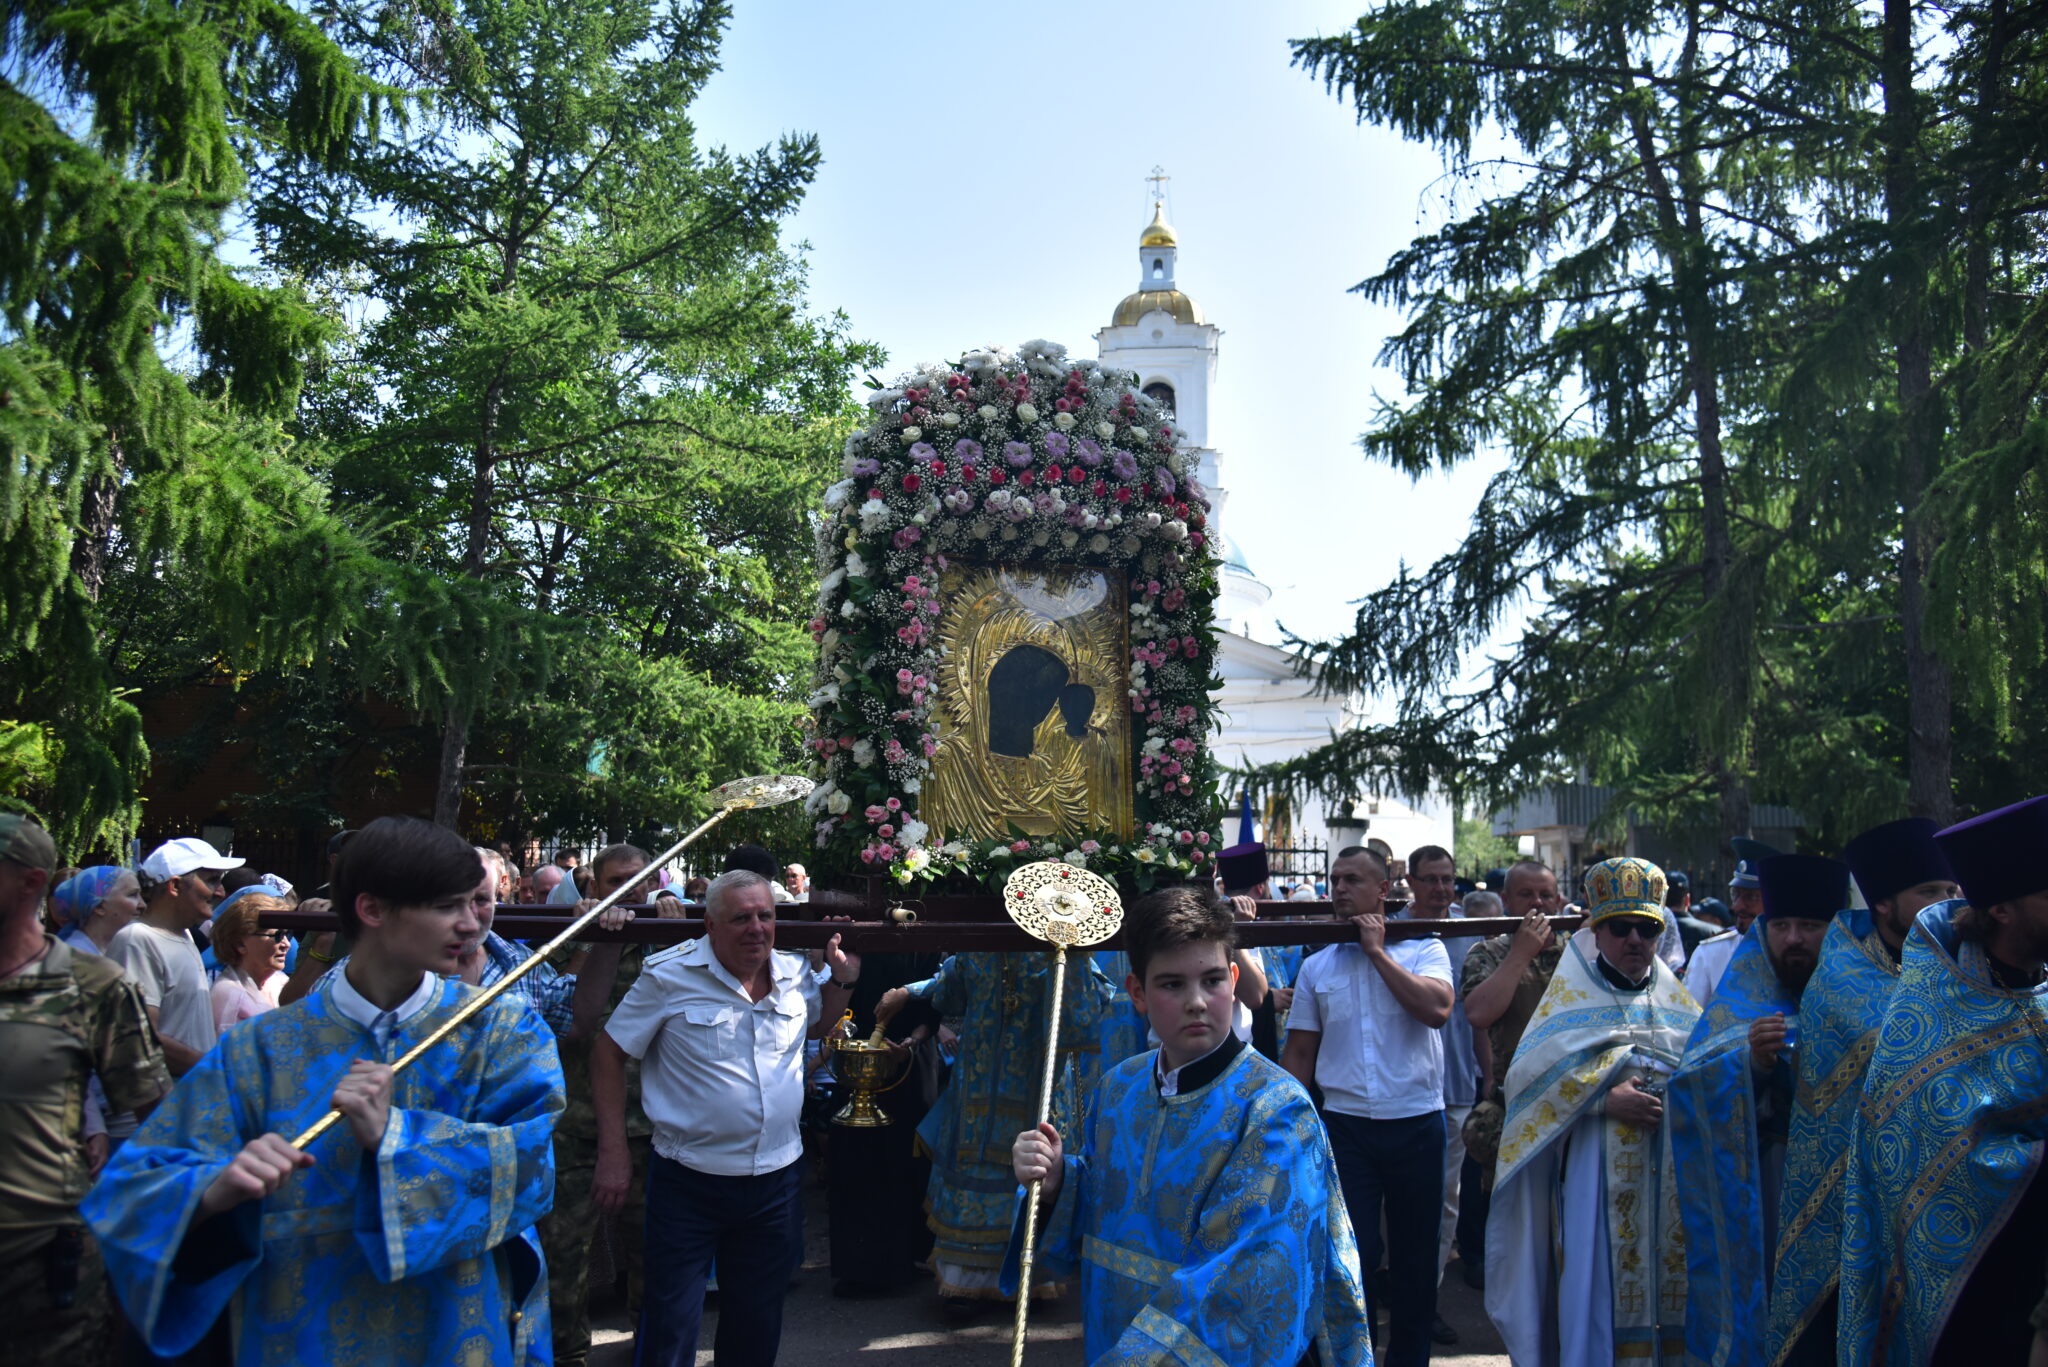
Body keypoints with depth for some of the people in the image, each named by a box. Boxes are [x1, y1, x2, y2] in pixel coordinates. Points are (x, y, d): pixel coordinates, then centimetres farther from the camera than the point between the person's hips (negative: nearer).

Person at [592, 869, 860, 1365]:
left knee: (757, 1327, 19)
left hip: (778, 1181, 4)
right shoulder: (669, 975, -12)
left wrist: (844, 978, 4)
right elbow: (608, 1052, -6)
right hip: (689, 1182, -4)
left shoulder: (796, 973, 1)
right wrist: (613, 1153, -9)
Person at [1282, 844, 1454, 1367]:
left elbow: (1437, 1008, -19)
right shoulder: (1316, 965, 7)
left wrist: (1377, 951, -13)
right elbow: (1299, 1051, 9)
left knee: (1414, 1255, 11)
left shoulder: (1423, 951, 1)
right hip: (1345, 1125, 1)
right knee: (1353, 1251, -3)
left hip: (1417, 1123, -1)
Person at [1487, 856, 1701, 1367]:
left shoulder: (1677, 1001, 15)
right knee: (1596, 1291, -3)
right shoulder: (1572, 994, 4)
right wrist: (1605, 1099, -17)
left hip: (1673, 1178, 3)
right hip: (1596, 1173, -3)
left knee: (1671, 1285, 6)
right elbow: (1529, 1073, -7)